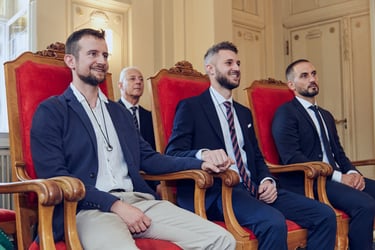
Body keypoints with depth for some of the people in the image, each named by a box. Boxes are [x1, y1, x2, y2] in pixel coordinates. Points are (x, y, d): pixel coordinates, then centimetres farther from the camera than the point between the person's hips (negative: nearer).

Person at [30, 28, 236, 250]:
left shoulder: (120, 112, 25)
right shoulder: (50, 111, 5)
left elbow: (147, 158, 22)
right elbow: (54, 175, -6)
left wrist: (200, 163, 9)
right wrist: (115, 205, -14)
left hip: (138, 200, 6)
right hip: (89, 208, -6)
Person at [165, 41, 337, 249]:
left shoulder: (244, 113, 25)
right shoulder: (190, 107, 3)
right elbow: (173, 154, -8)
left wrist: (267, 180, 1)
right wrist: (204, 154, -30)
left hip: (251, 188, 7)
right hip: (214, 191, -7)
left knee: (325, 215, -10)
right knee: (273, 222, -35)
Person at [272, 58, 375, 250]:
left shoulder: (326, 116, 24)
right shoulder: (285, 113, -3)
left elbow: (338, 153, 21)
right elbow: (291, 158, -14)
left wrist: (353, 173, -3)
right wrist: (338, 177, -17)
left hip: (334, 178, 8)